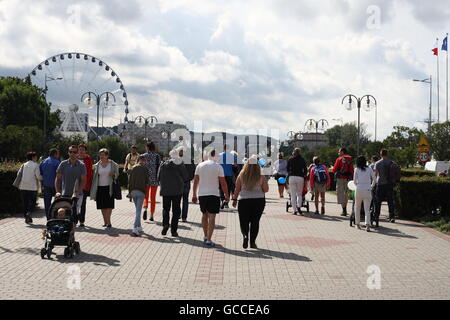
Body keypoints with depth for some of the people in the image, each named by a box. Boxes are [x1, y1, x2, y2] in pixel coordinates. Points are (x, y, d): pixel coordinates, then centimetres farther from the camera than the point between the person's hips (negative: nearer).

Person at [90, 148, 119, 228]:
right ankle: (106, 222, 11)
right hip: (100, 187, 3)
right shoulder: (97, 165, 9)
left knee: (109, 205, -7)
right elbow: (95, 177, 12)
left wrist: (113, 175, -16)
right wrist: (93, 191, 8)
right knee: (102, 206, 3)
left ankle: (108, 221, -5)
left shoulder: (113, 164, 3)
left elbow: (117, 174, 10)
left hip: (109, 187, -3)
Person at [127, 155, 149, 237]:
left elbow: (129, 181, 4)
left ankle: (139, 227, 25)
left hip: (133, 191, 4)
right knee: (138, 210, -5)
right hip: (141, 191, -4)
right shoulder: (145, 169, -2)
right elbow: (146, 181, -1)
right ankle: (135, 229, -15)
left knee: (137, 209, 19)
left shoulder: (132, 168, 8)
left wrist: (129, 192, 5)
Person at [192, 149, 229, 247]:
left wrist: (194, 194, 16)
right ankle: (208, 240, -7)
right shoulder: (218, 167, -6)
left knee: (205, 215, 20)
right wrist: (226, 195, 5)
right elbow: (223, 182, -6)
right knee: (212, 217, -2)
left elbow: (195, 181, 8)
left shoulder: (200, 166, 5)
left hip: (202, 194, 4)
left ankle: (205, 236, 28)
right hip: (214, 194, -4)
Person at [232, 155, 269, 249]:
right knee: (255, 221, 9)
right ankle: (252, 242, 10)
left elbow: (237, 189, 0)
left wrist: (234, 199, 10)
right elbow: (266, 190, 0)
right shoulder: (261, 177, -5)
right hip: (259, 200, 0)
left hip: (244, 200, 0)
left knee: (244, 221, 8)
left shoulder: (241, 176, -3)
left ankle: (245, 235, -18)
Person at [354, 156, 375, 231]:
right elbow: (374, 179, 6)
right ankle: (367, 224, -16)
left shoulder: (356, 170, -2)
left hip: (359, 190, -1)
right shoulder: (369, 169, 2)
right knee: (367, 209, 0)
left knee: (357, 207, 16)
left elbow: (355, 181, 2)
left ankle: (357, 224, 21)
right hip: (368, 190, 1)